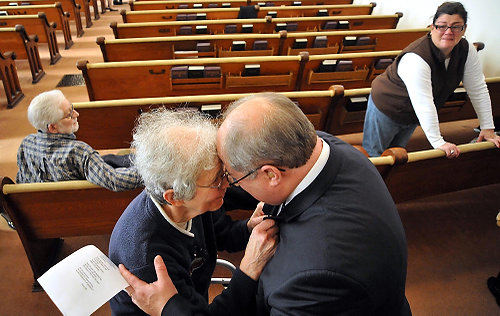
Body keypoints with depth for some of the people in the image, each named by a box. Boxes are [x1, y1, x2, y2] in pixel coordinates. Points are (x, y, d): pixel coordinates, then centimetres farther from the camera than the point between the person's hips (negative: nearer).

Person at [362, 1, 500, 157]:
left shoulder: (466, 50, -12)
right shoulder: (416, 58, -35)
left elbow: (478, 89, -6)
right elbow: (423, 104, -38)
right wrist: (438, 142, -39)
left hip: (412, 117, 7)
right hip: (387, 108, -6)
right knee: (373, 155, 3)